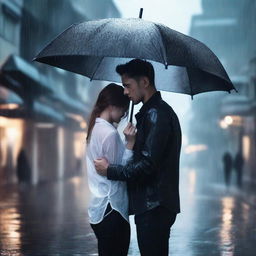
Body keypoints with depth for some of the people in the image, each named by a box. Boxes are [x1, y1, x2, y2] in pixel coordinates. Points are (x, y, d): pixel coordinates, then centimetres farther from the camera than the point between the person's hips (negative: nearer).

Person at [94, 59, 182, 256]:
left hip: (153, 208, -10)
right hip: (156, 205, 10)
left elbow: (148, 165, -21)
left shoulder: (155, 114, -15)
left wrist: (110, 171, -11)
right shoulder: (160, 111, 18)